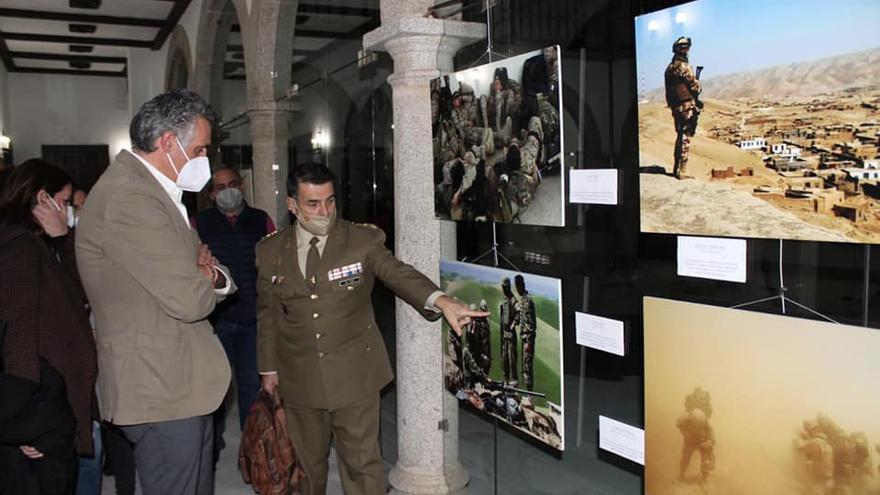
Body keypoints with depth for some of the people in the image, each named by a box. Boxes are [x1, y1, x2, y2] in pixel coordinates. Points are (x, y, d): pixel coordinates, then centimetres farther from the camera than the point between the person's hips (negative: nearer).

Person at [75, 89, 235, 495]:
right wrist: (209, 282, -2)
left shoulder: (152, 189, 14)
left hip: (182, 384, 10)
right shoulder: (129, 197, -21)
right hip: (161, 392, -10)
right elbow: (189, 299, -25)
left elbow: (190, 272, 16)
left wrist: (211, 275, -8)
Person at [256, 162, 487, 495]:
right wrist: (268, 368, 13)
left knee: (362, 464, 4)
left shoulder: (364, 240, -8)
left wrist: (441, 301, -40)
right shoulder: (270, 251, 1)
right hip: (298, 379, 3)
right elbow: (268, 314, 9)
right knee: (308, 462, 19)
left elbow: (398, 274, -22)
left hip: (354, 376, -2)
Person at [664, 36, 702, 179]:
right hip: (687, 106, -9)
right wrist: (698, 88, 8)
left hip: (675, 107, 9)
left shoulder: (669, 67, 11)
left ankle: (676, 169, 23)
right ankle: (682, 172, -5)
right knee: (685, 138, -6)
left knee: (680, 137, 18)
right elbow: (695, 86, -14)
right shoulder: (683, 66, -16)